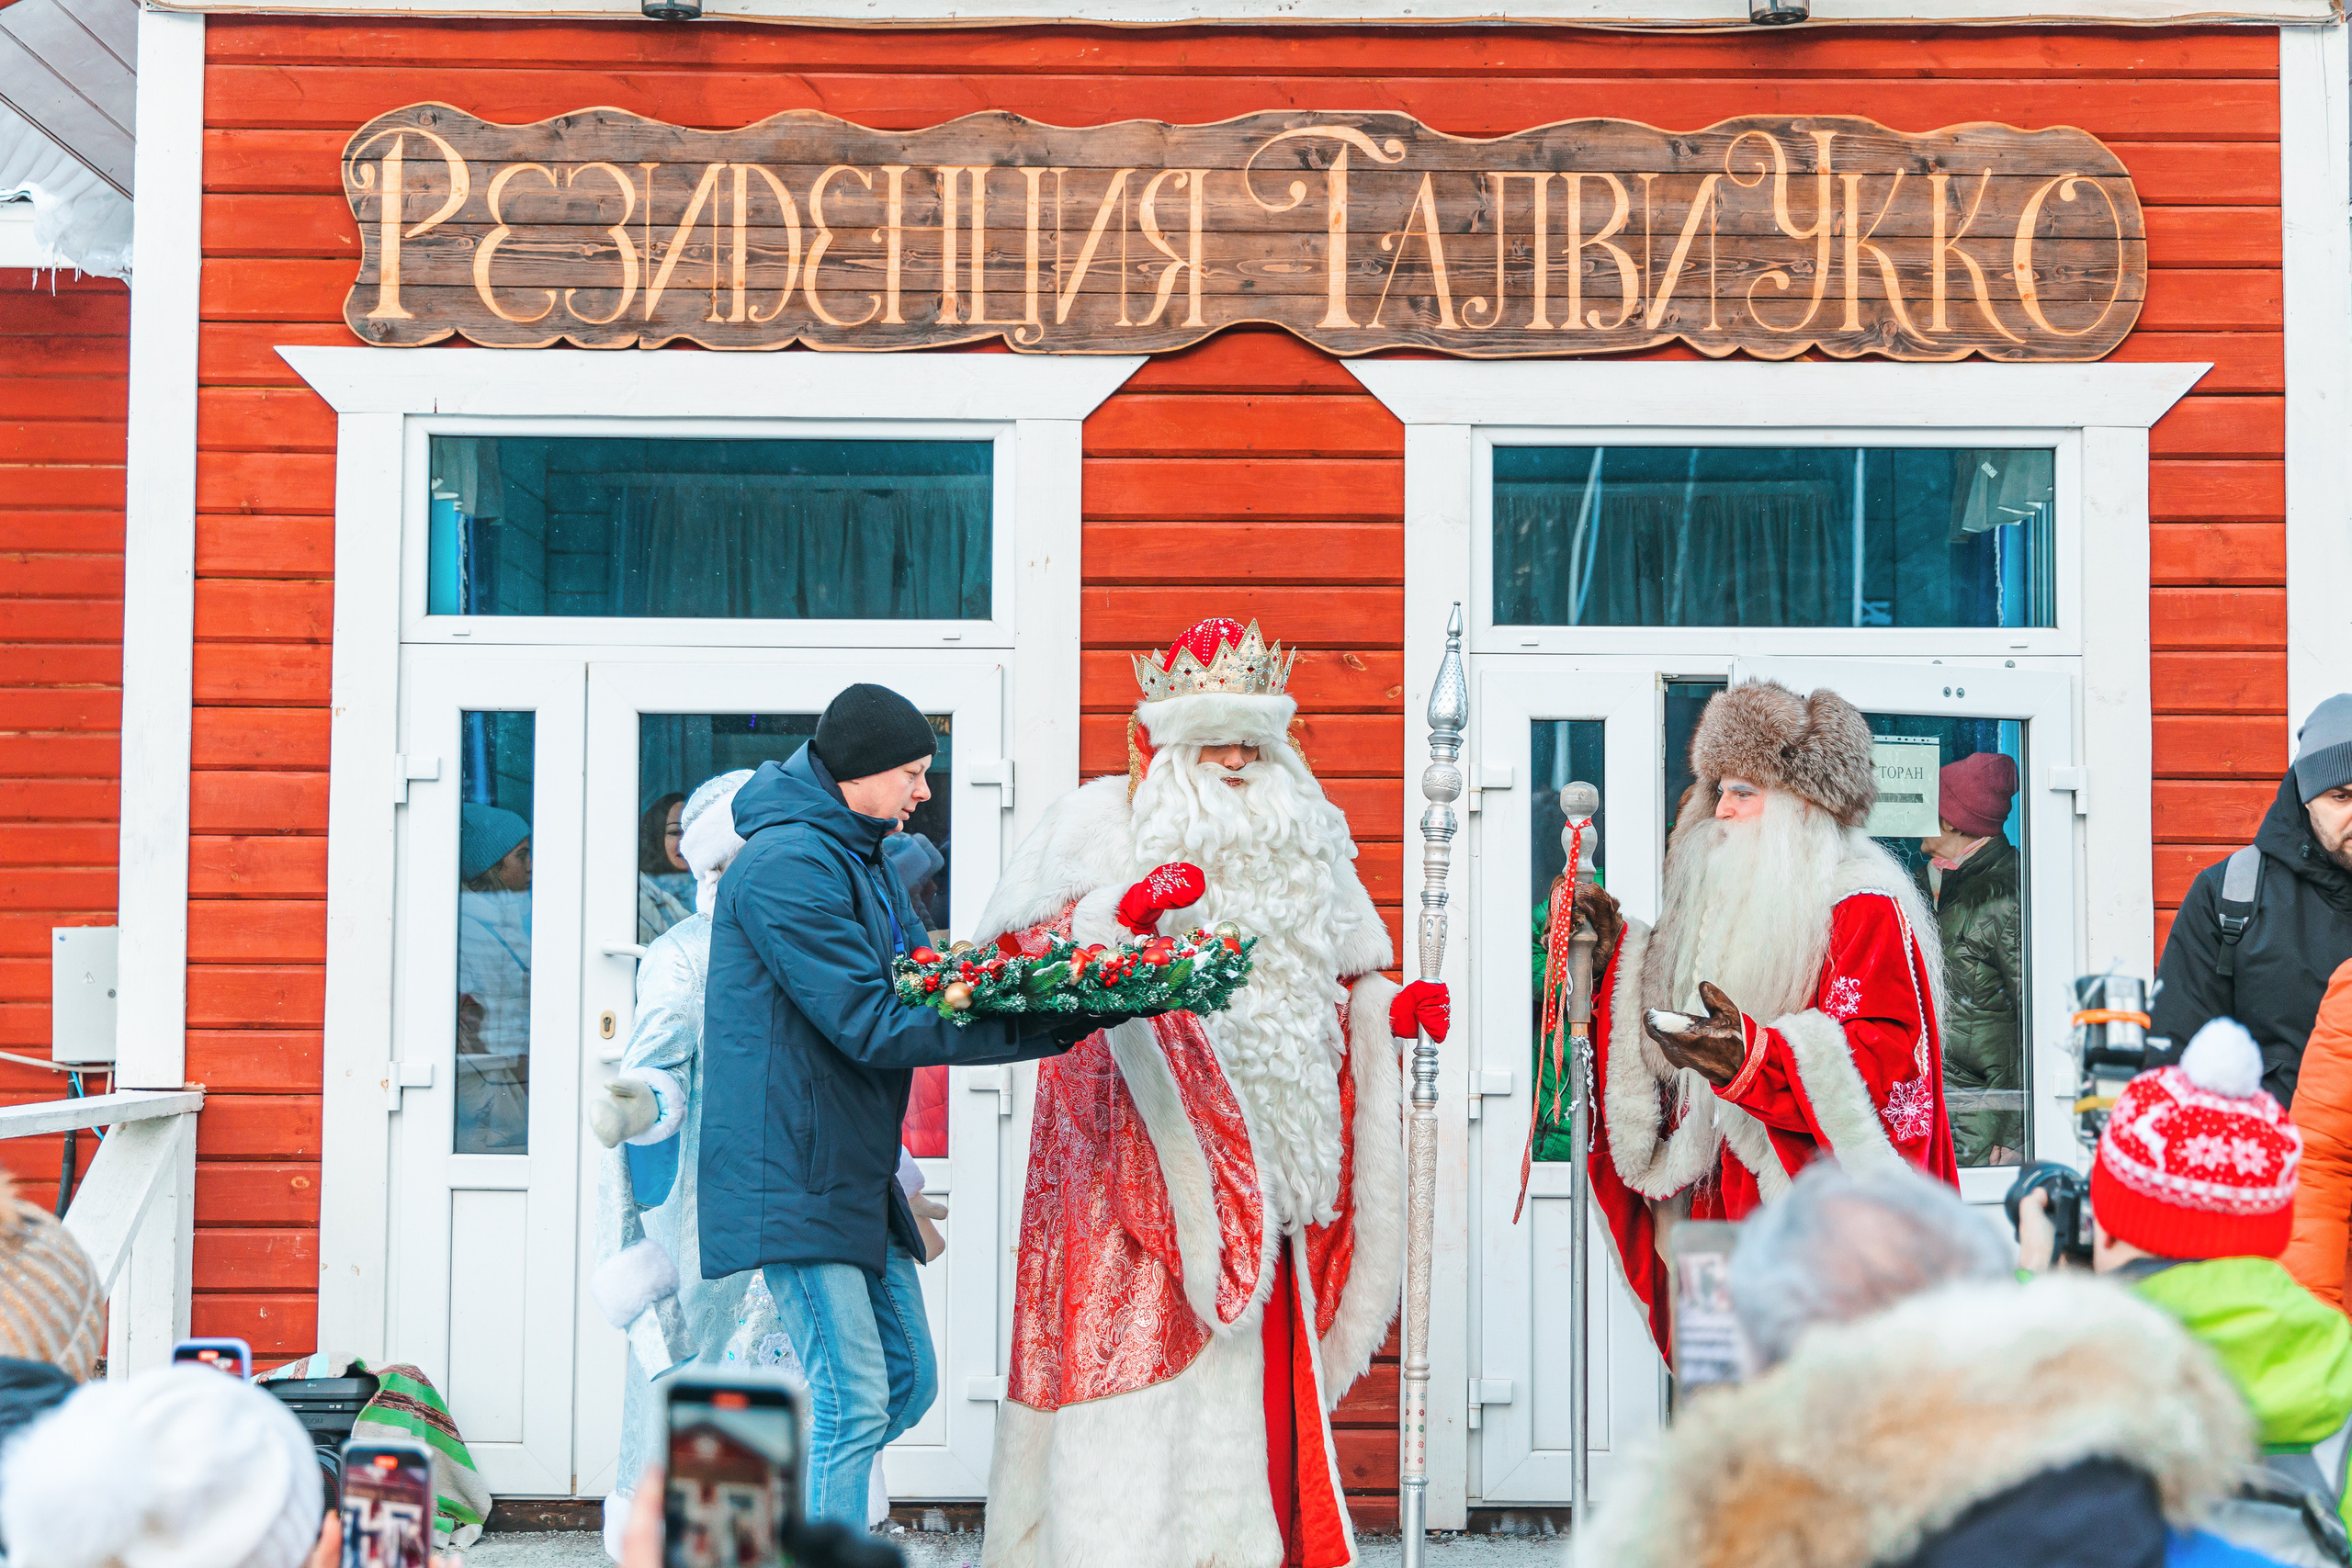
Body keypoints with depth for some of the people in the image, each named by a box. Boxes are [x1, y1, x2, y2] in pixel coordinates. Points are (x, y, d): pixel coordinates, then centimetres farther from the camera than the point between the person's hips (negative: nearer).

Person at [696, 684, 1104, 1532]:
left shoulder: (861, 861, 17)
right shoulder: (788, 865, -16)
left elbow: (923, 984, 18)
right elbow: (872, 1025, -22)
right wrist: (1032, 1027, -23)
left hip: (855, 1175, 10)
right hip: (792, 1176, -10)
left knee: (908, 1380, 13)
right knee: (852, 1404, -9)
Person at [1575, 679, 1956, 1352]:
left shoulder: (1863, 908, -6)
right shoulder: (1731, 901, 20)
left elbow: (1884, 1051, -19)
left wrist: (1749, 1056, -31)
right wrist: (1618, 958, 14)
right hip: (1722, 1200, 7)